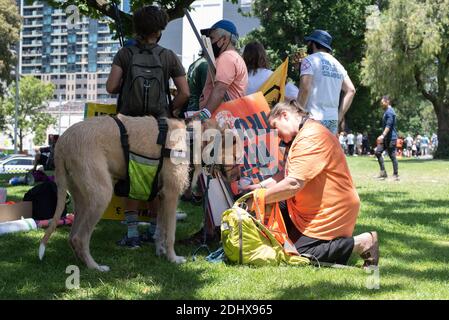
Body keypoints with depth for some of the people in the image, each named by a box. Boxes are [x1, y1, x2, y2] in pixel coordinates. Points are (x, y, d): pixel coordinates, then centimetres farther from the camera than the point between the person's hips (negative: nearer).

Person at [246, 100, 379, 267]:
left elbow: (293, 184, -29)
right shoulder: (303, 135, 13)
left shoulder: (311, 137, -23)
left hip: (332, 212, -10)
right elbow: (286, 174, 14)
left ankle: (363, 242, -4)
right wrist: (261, 186, 0)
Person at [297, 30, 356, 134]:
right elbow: (351, 90, 13)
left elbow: (305, 89, -15)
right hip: (333, 120, 7)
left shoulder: (309, 60, -3)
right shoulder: (337, 64, 17)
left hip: (314, 119, -7)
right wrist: (340, 116, 14)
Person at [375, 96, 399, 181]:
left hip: (391, 138, -10)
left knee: (392, 156, -4)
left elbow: (389, 125, -23)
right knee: (378, 152, 3)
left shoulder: (389, 112, -14)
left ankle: (395, 175, 4)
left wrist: (383, 135, -31)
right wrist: (383, 136, 27)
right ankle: (383, 172, 3)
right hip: (386, 138, 10)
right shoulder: (386, 112, 17)